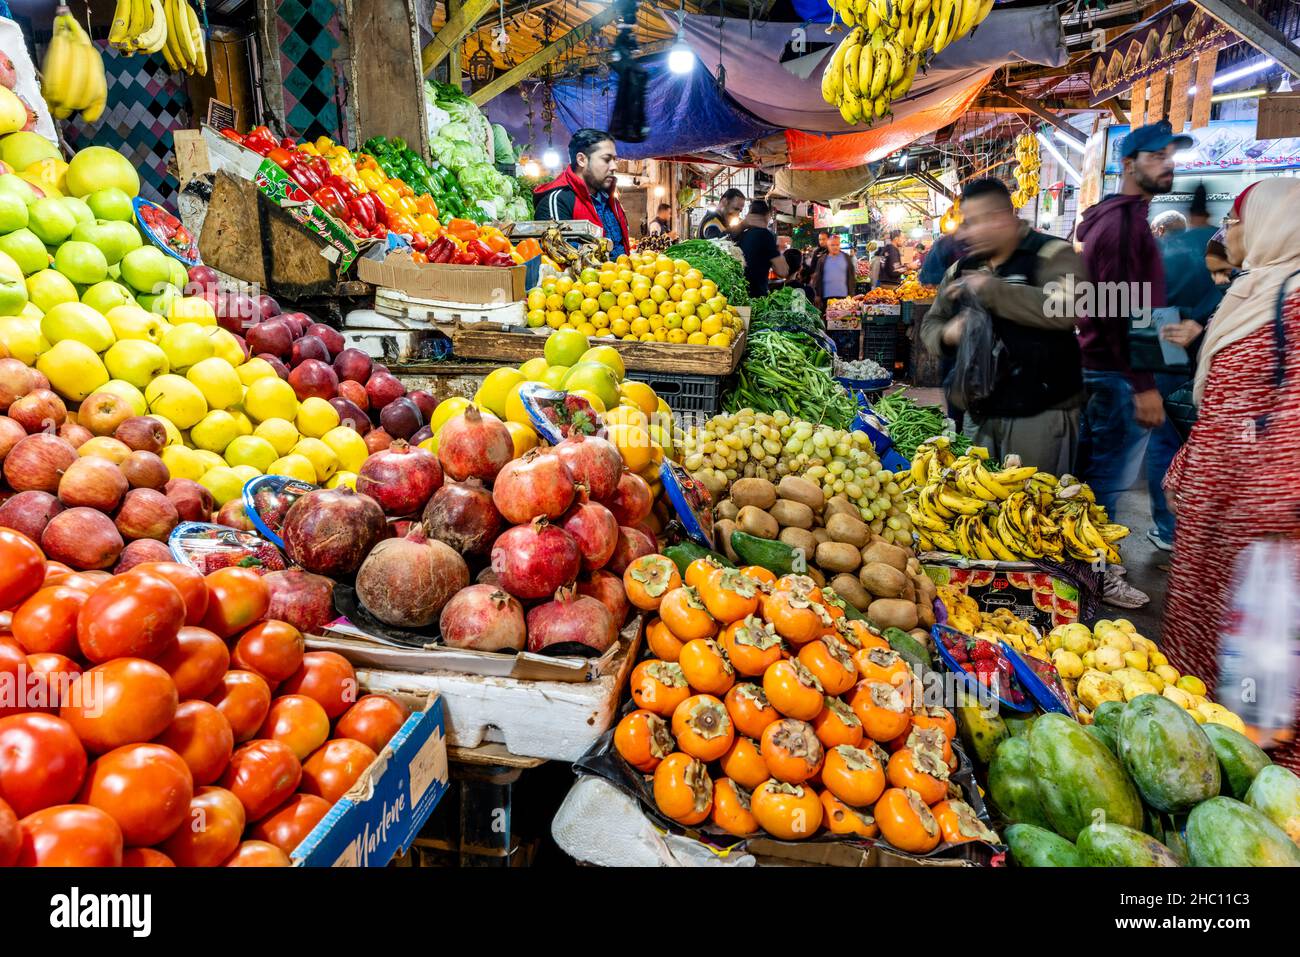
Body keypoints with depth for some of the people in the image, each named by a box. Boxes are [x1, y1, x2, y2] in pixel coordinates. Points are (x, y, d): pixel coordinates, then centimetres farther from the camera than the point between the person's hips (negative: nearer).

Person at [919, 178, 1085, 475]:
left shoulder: (1052, 254, -7)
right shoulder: (961, 268, 12)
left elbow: (1065, 309, -26)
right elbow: (931, 323, 16)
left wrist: (991, 289, -21)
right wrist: (946, 334, -8)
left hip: (1042, 412, -6)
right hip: (982, 413, 6)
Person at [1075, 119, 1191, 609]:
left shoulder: (1111, 216, 17)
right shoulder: (1125, 221, -15)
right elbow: (1119, 310, -23)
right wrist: (1143, 384, -23)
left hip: (1096, 365, 11)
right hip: (1118, 371, -11)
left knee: (1089, 469, 17)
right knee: (1109, 479, -3)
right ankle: (1099, 573, 7)